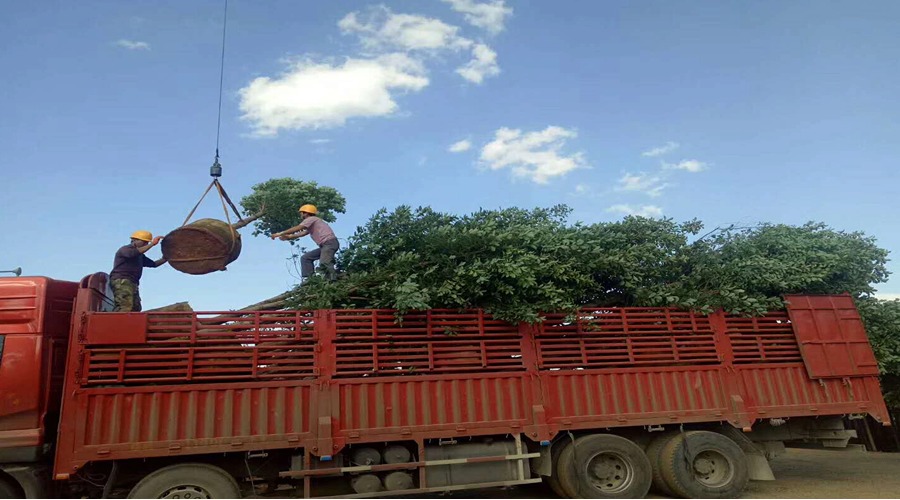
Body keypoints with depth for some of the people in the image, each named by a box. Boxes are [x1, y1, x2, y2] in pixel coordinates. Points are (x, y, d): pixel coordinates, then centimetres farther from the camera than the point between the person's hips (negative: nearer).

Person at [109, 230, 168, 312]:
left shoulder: (140, 256, 27)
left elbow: (153, 264, 29)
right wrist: (152, 244, -24)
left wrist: (166, 258, 15)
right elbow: (135, 253, -25)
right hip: (121, 281, -10)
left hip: (133, 283, 10)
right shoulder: (125, 249, -2)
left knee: (136, 308, -1)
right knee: (125, 308, -24)